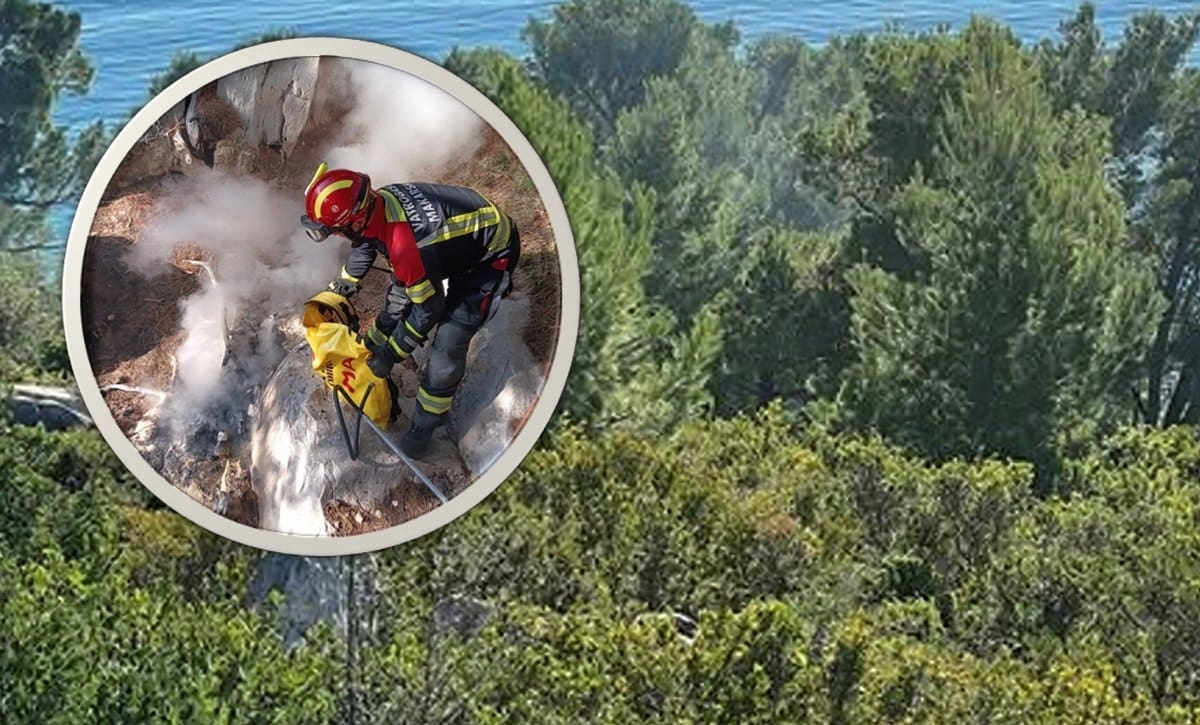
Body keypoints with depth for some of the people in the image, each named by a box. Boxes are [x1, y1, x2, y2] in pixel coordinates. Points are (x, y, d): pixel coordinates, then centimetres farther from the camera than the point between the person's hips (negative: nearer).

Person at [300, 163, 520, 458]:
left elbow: (428, 308, -24)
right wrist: (336, 291, 23)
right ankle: (369, 357, 43)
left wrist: (390, 354, -12)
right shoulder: (375, 203, -17)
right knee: (397, 299, 18)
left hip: (492, 254, -9)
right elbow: (364, 245, 9)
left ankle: (423, 427, 5)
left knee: (448, 344, -12)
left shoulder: (405, 246, -41)